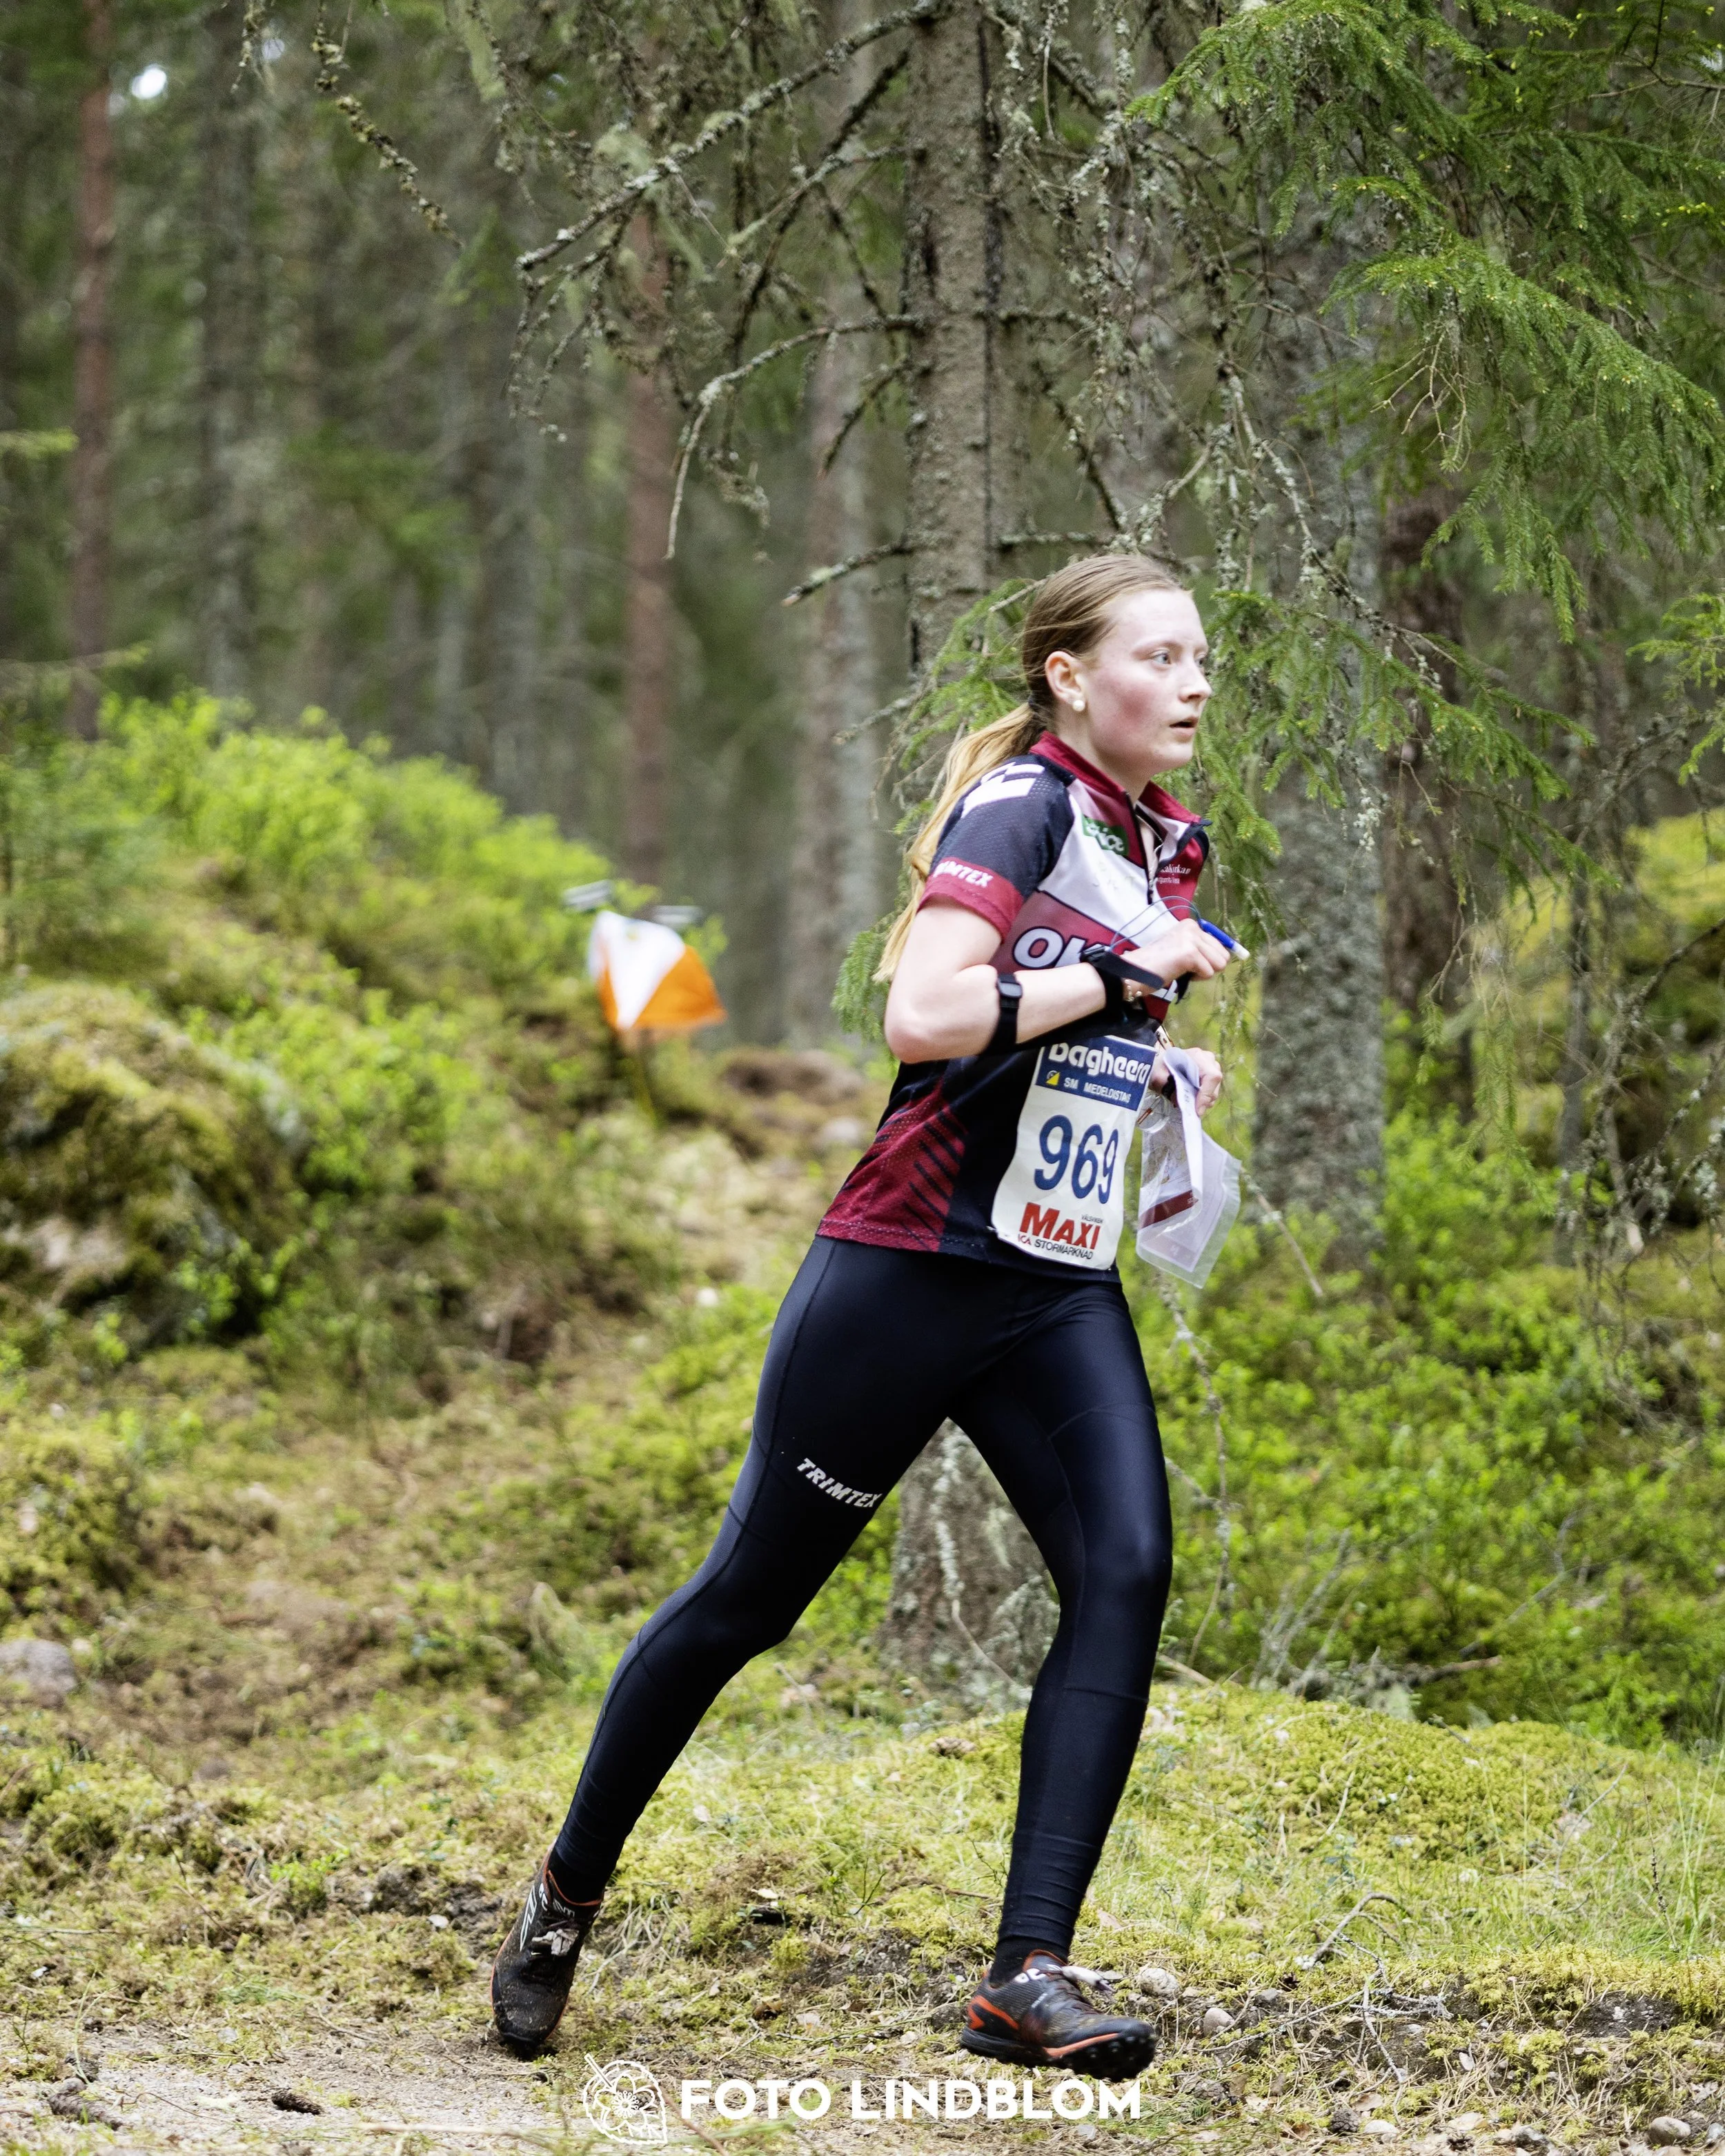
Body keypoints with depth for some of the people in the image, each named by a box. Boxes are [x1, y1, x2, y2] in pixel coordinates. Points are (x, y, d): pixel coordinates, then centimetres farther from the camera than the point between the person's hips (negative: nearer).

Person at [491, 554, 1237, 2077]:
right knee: (751, 1594, 4)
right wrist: (1122, 978, -21)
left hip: (1064, 1292, 7)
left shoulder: (1172, 846, 12)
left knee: (1126, 1574, -14)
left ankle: (1029, 1975, -13)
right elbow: (923, 1016, -27)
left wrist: (1162, 1067, 13)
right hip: (913, 1267, -7)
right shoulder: (1021, 808, -13)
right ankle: (568, 1895, 24)